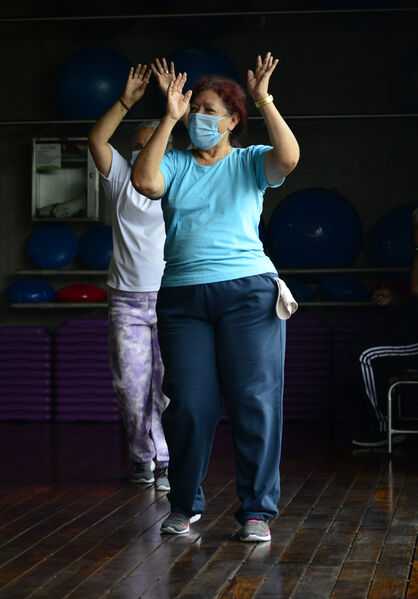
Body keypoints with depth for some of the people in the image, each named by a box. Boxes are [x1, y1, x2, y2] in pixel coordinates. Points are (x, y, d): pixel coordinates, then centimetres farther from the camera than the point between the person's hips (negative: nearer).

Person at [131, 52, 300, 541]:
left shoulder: (251, 163, 8)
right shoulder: (174, 164, 12)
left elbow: (289, 158, -13)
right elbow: (143, 181, -10)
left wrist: (265, 101, -14)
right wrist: (169, 118, -9)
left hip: (248, 293, -1)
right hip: (182, 296, 2)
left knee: (255, 401, -4)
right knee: (189, 405, 3)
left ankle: (257, 510, 5)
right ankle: (185, 505, 19)